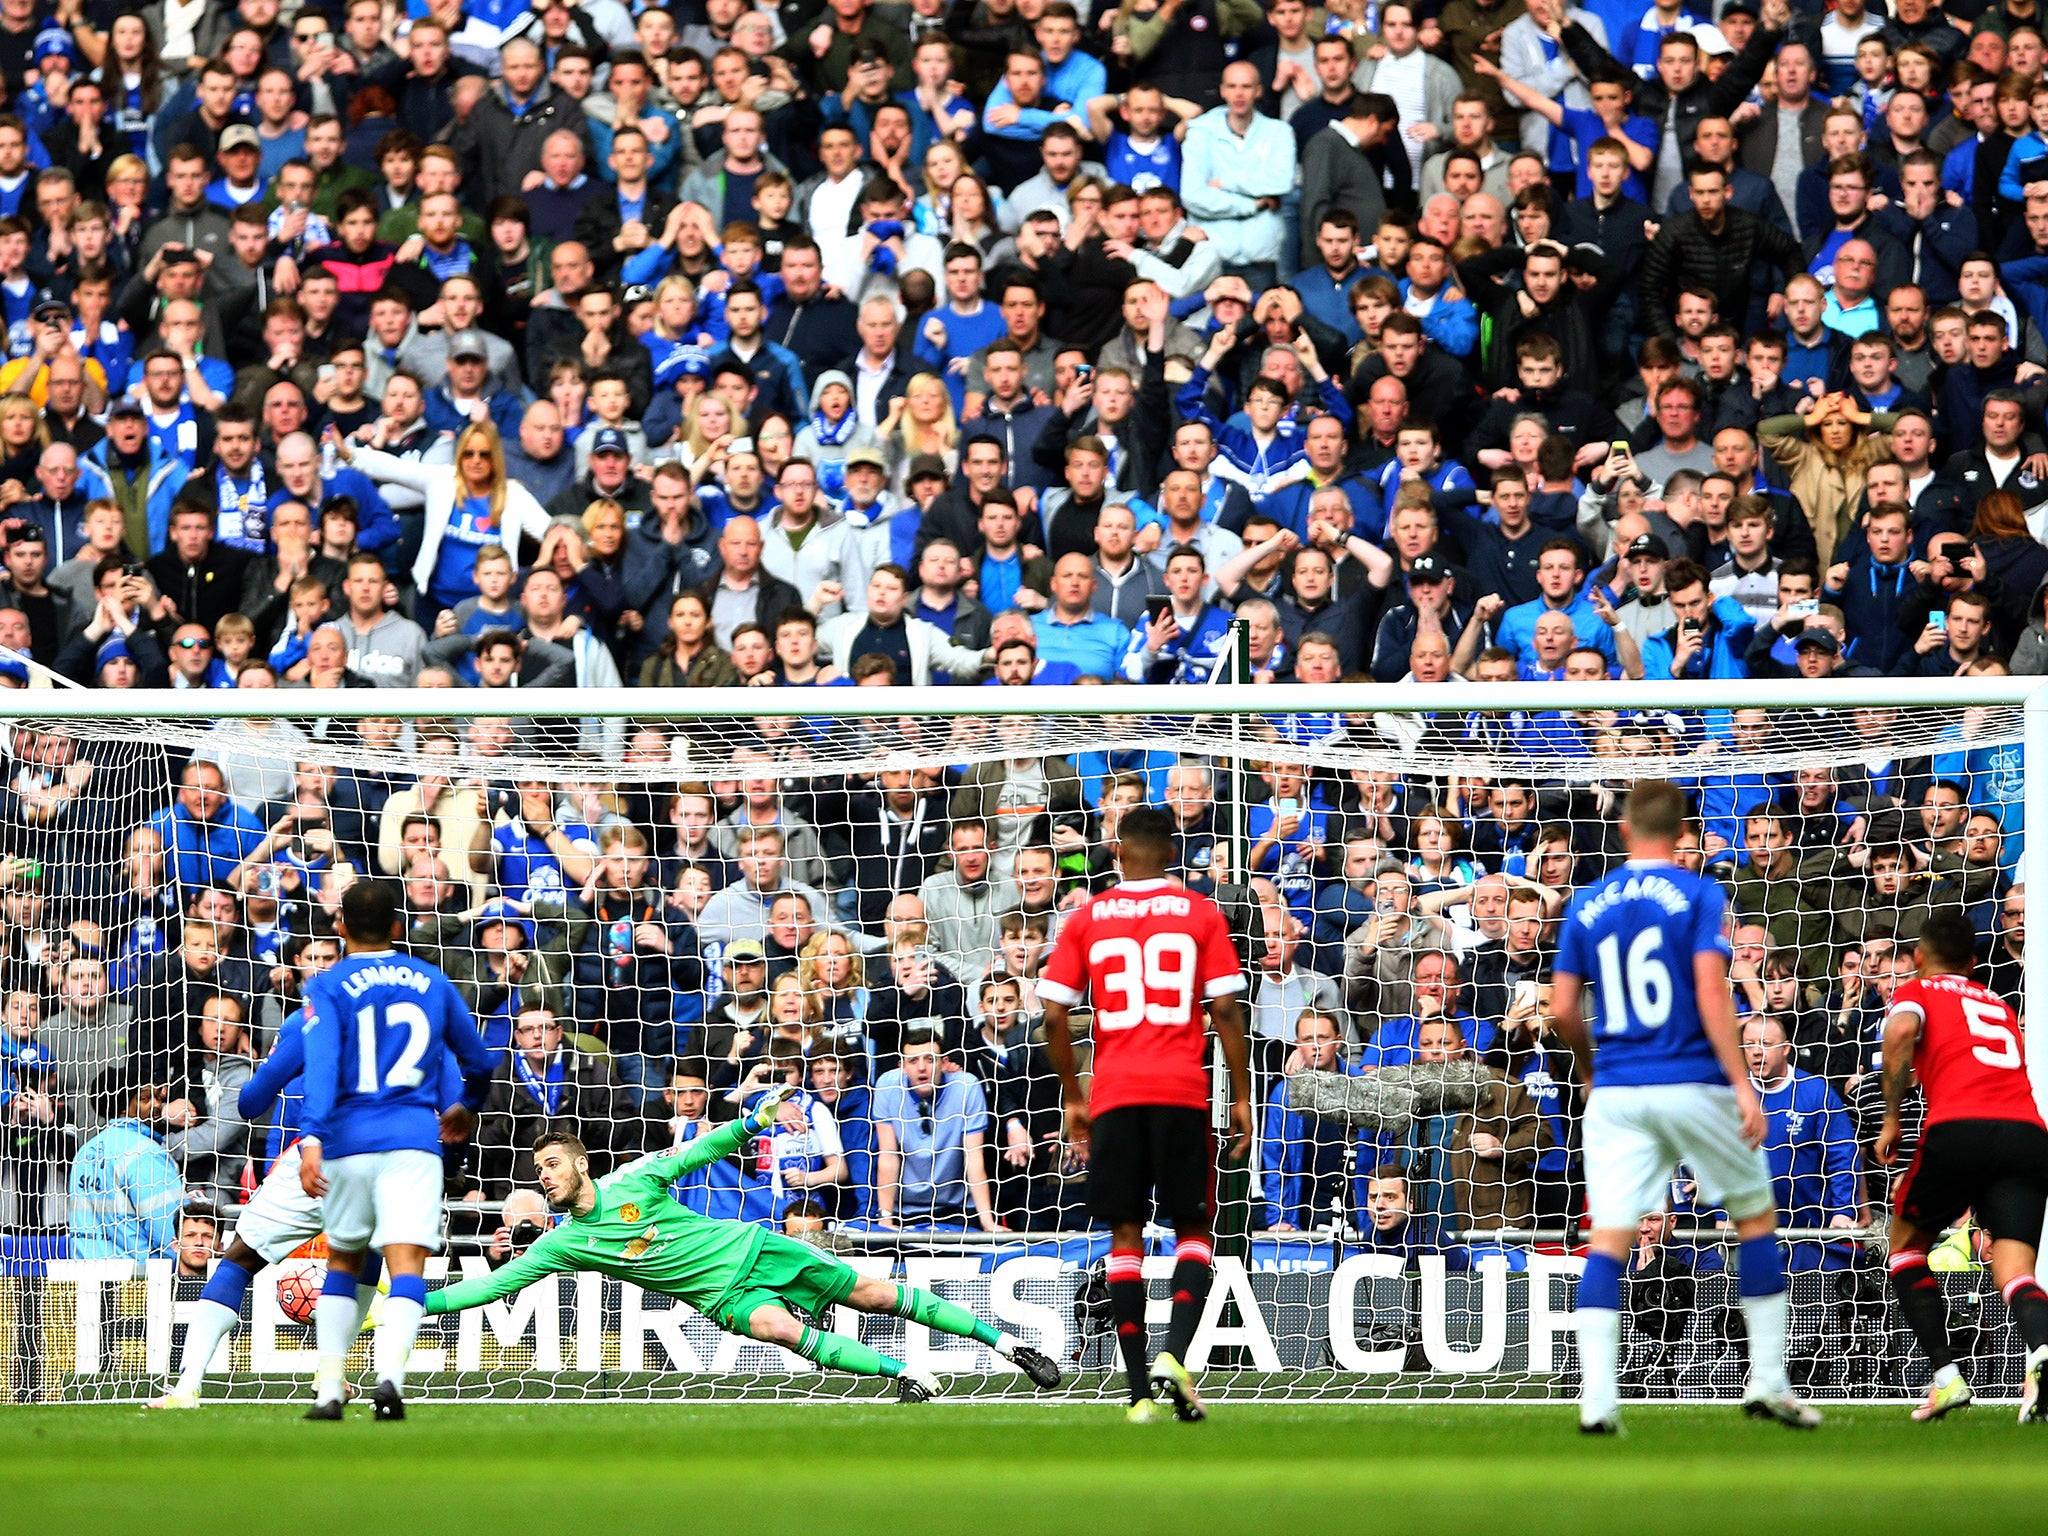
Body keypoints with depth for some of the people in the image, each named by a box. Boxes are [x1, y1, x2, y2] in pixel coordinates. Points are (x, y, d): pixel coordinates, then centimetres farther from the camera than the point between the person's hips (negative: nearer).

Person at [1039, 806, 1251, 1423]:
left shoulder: (1085, 920, 7)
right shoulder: (1200, 914, 4)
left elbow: (1054, 1013, 3)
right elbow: (1227, 1011, -1)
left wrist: (1072, 1095, 13)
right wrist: (1241, 1098, 5)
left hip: (1113, 1094, 1)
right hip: (1183, 1093, -1)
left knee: (1125, 1234, 6)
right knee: (1193, 1230, 8)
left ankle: (1141, 1391, 0)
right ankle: (1173, 1359, -15)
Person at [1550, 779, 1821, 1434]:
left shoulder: (1587, 905, 8)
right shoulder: (1699, 894, -3)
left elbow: (1562, 1009, 7)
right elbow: (1711, 992, -13)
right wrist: (1743, 1085, -14)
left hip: (1616, 1092, 3)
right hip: (1694, 1083, -3)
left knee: (1609, 1240, 0)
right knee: (1756, 1217, 14)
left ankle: (1596, 1397, -11)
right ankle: (1767, 1380, 11)